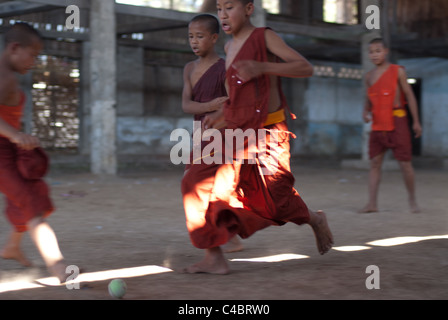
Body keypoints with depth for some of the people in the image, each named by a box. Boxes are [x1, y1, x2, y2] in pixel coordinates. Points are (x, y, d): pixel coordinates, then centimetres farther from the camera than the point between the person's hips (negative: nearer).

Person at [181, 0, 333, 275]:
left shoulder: (265, 37, -6)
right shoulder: (230, 47, 14)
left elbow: (306, 68, -15)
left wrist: (262, 67, -25)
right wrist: (222, 114, 11)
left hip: (268, 131, -6)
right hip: (239, 131, 6)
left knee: (275, 197, 2)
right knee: (203, 180, -8)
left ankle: (316, 221, 34)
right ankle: (214, 257, -5)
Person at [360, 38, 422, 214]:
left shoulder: (397, 71, -1)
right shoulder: (369, 76, 12)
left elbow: (409, 95, 0)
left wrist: (416, 121, -2)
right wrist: (365, 111, -1)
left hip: (397, 121, -4)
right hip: (378, 124, 4)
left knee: (404, 162, -2)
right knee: (374, 163, -1)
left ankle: (413, 200, 13)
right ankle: (372, 203, -1)